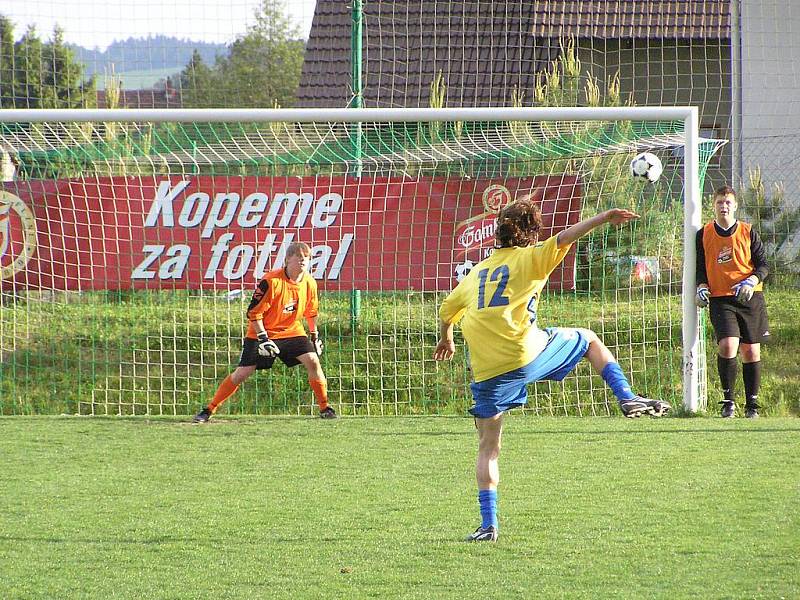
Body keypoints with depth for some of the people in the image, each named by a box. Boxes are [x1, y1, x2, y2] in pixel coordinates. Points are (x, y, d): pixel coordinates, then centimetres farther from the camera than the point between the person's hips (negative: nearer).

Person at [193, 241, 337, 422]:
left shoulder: (310, 283, -5)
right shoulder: (271, 281, -22)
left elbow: (311, 311, 14)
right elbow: (254, 312, -17)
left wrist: (314, 335, 17)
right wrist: (262, 338, -21)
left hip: (292, 332, 4)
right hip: (262, 332, -4)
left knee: (313, 361, -15)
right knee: (242, 372, -8)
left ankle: (325, 408, 0)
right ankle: (209, 410, 1)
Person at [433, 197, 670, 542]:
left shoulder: (476, 273, 21)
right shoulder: (528, 258, 6)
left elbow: (445, 312, 32)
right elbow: (563, 239, -11)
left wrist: (445, 340, 51)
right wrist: (603, 218, -15)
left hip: (487, 371, 3)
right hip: (528, 353, -3)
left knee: (488, 448, 11)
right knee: (589, 340, 24)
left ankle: (488, 524, 4)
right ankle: (627, 398, 10)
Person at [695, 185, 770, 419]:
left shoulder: (748, 232, 4)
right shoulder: (704, 235, 7)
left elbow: (763, 264, 5)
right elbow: (700, 267, 14)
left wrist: (751, 281, -14)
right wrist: (702, 287, -5)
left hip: (750, 297, 1)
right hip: (720, 300, -1)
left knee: (751, 351, 2)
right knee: (727, 345, -20)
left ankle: (752, 404, 15)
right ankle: (728, 400, -6)